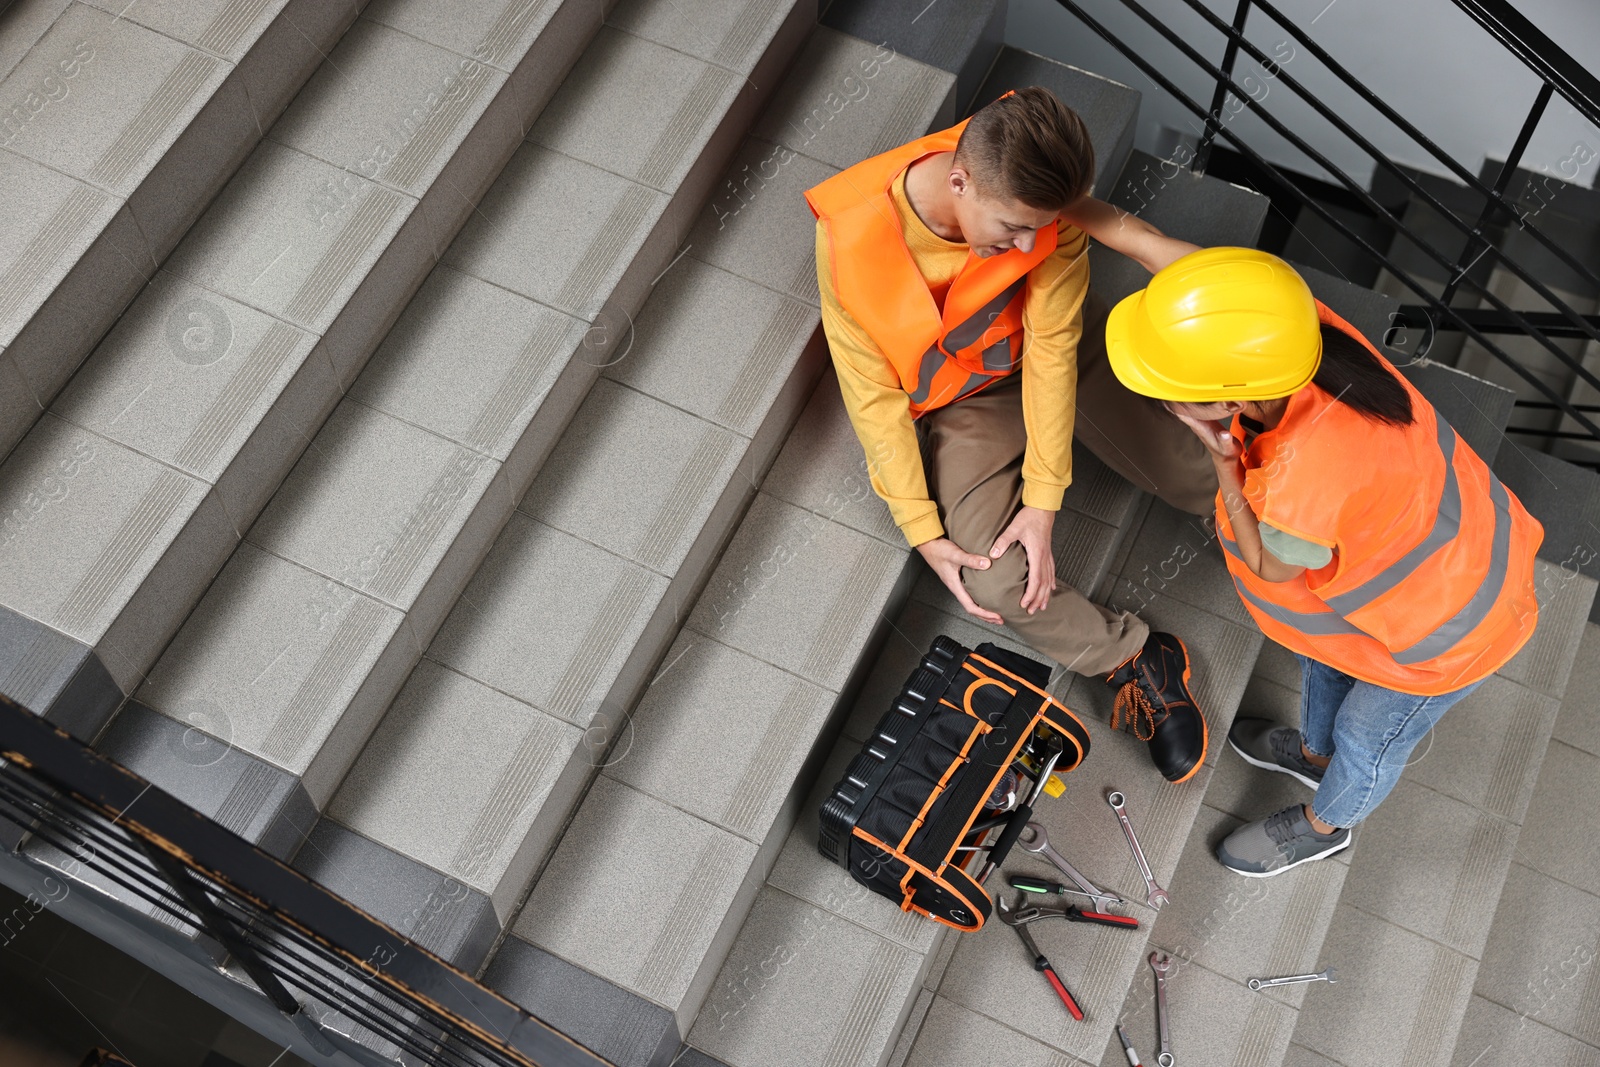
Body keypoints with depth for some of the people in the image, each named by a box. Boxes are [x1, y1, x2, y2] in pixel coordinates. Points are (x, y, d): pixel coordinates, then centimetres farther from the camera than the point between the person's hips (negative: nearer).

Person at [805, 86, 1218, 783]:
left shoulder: (1040, 198, -28)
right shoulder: (853, 239, -33)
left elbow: (1052, 347, -20)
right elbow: (875, 395, -22)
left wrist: (1043, 500, -23)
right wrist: (923, 531, -21)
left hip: (1052, 341, 2)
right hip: (963, 395, -2)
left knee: (1193, 473, 1)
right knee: (992, 581, -19)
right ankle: (1135, 659, 6)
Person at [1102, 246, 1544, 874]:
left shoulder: (1308, 481, -50)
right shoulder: (1297, 322, -33)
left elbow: (1272, 565, -25)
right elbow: (1194, 266, -9)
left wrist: (1222, 459, -28)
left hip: (1453, 631, -7)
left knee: (1368, 738, 25)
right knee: (1320, 646, 35)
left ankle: (1322, 825, 61)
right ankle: (1315, 753, 70)